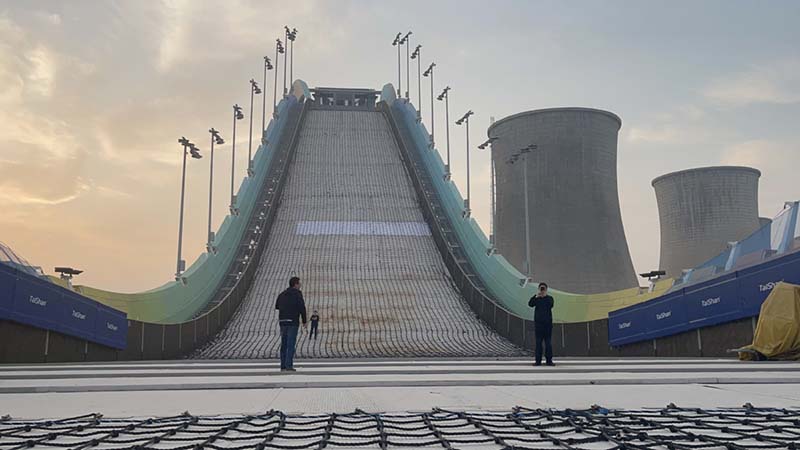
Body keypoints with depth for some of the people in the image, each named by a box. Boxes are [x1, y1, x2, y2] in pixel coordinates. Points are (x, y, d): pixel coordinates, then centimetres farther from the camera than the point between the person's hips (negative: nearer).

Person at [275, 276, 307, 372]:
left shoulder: (282, 294, 13)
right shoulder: (298, 293, -5)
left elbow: (277, 306, 21)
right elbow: (302, 308, -13)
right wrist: (304, 321, -5)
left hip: (282, 321, 6)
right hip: (293, 321, -6)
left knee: (284, 344, 10)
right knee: (291, 344, -6)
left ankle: (283, 366, 9)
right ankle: (289, 366, -10)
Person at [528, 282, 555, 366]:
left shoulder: (549, 298, 7)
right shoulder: (536, 299, 8)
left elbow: (551, 305, -14)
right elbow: (530, 304, -11)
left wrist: (545, 296, -22)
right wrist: (536, 297, -26)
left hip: (548, 323, 0)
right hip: (538, 323, 1)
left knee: (548, 343, 0)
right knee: (538, 343, 2)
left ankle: (549, 360, 3)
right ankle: (538, 361, 4)